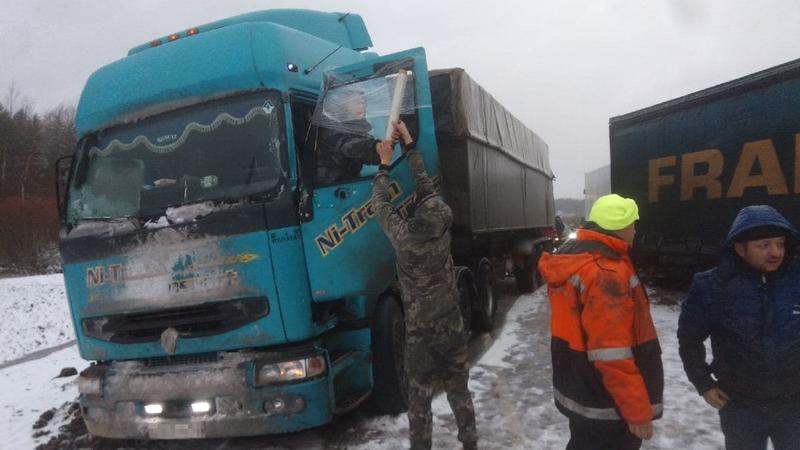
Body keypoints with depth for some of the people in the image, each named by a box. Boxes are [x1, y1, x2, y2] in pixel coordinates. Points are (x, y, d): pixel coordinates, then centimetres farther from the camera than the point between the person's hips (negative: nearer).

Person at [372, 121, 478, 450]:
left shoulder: (404, 237, -20)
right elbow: (426, 185, -1)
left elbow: (381, 205, -3)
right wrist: (409, 145, 7)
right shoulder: (443, 232, -12)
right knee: (459, 390, 18)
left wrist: (384, 164, 6)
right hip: (453, 328, 3)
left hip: (421, 333, -3)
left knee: (419, 397, 10)